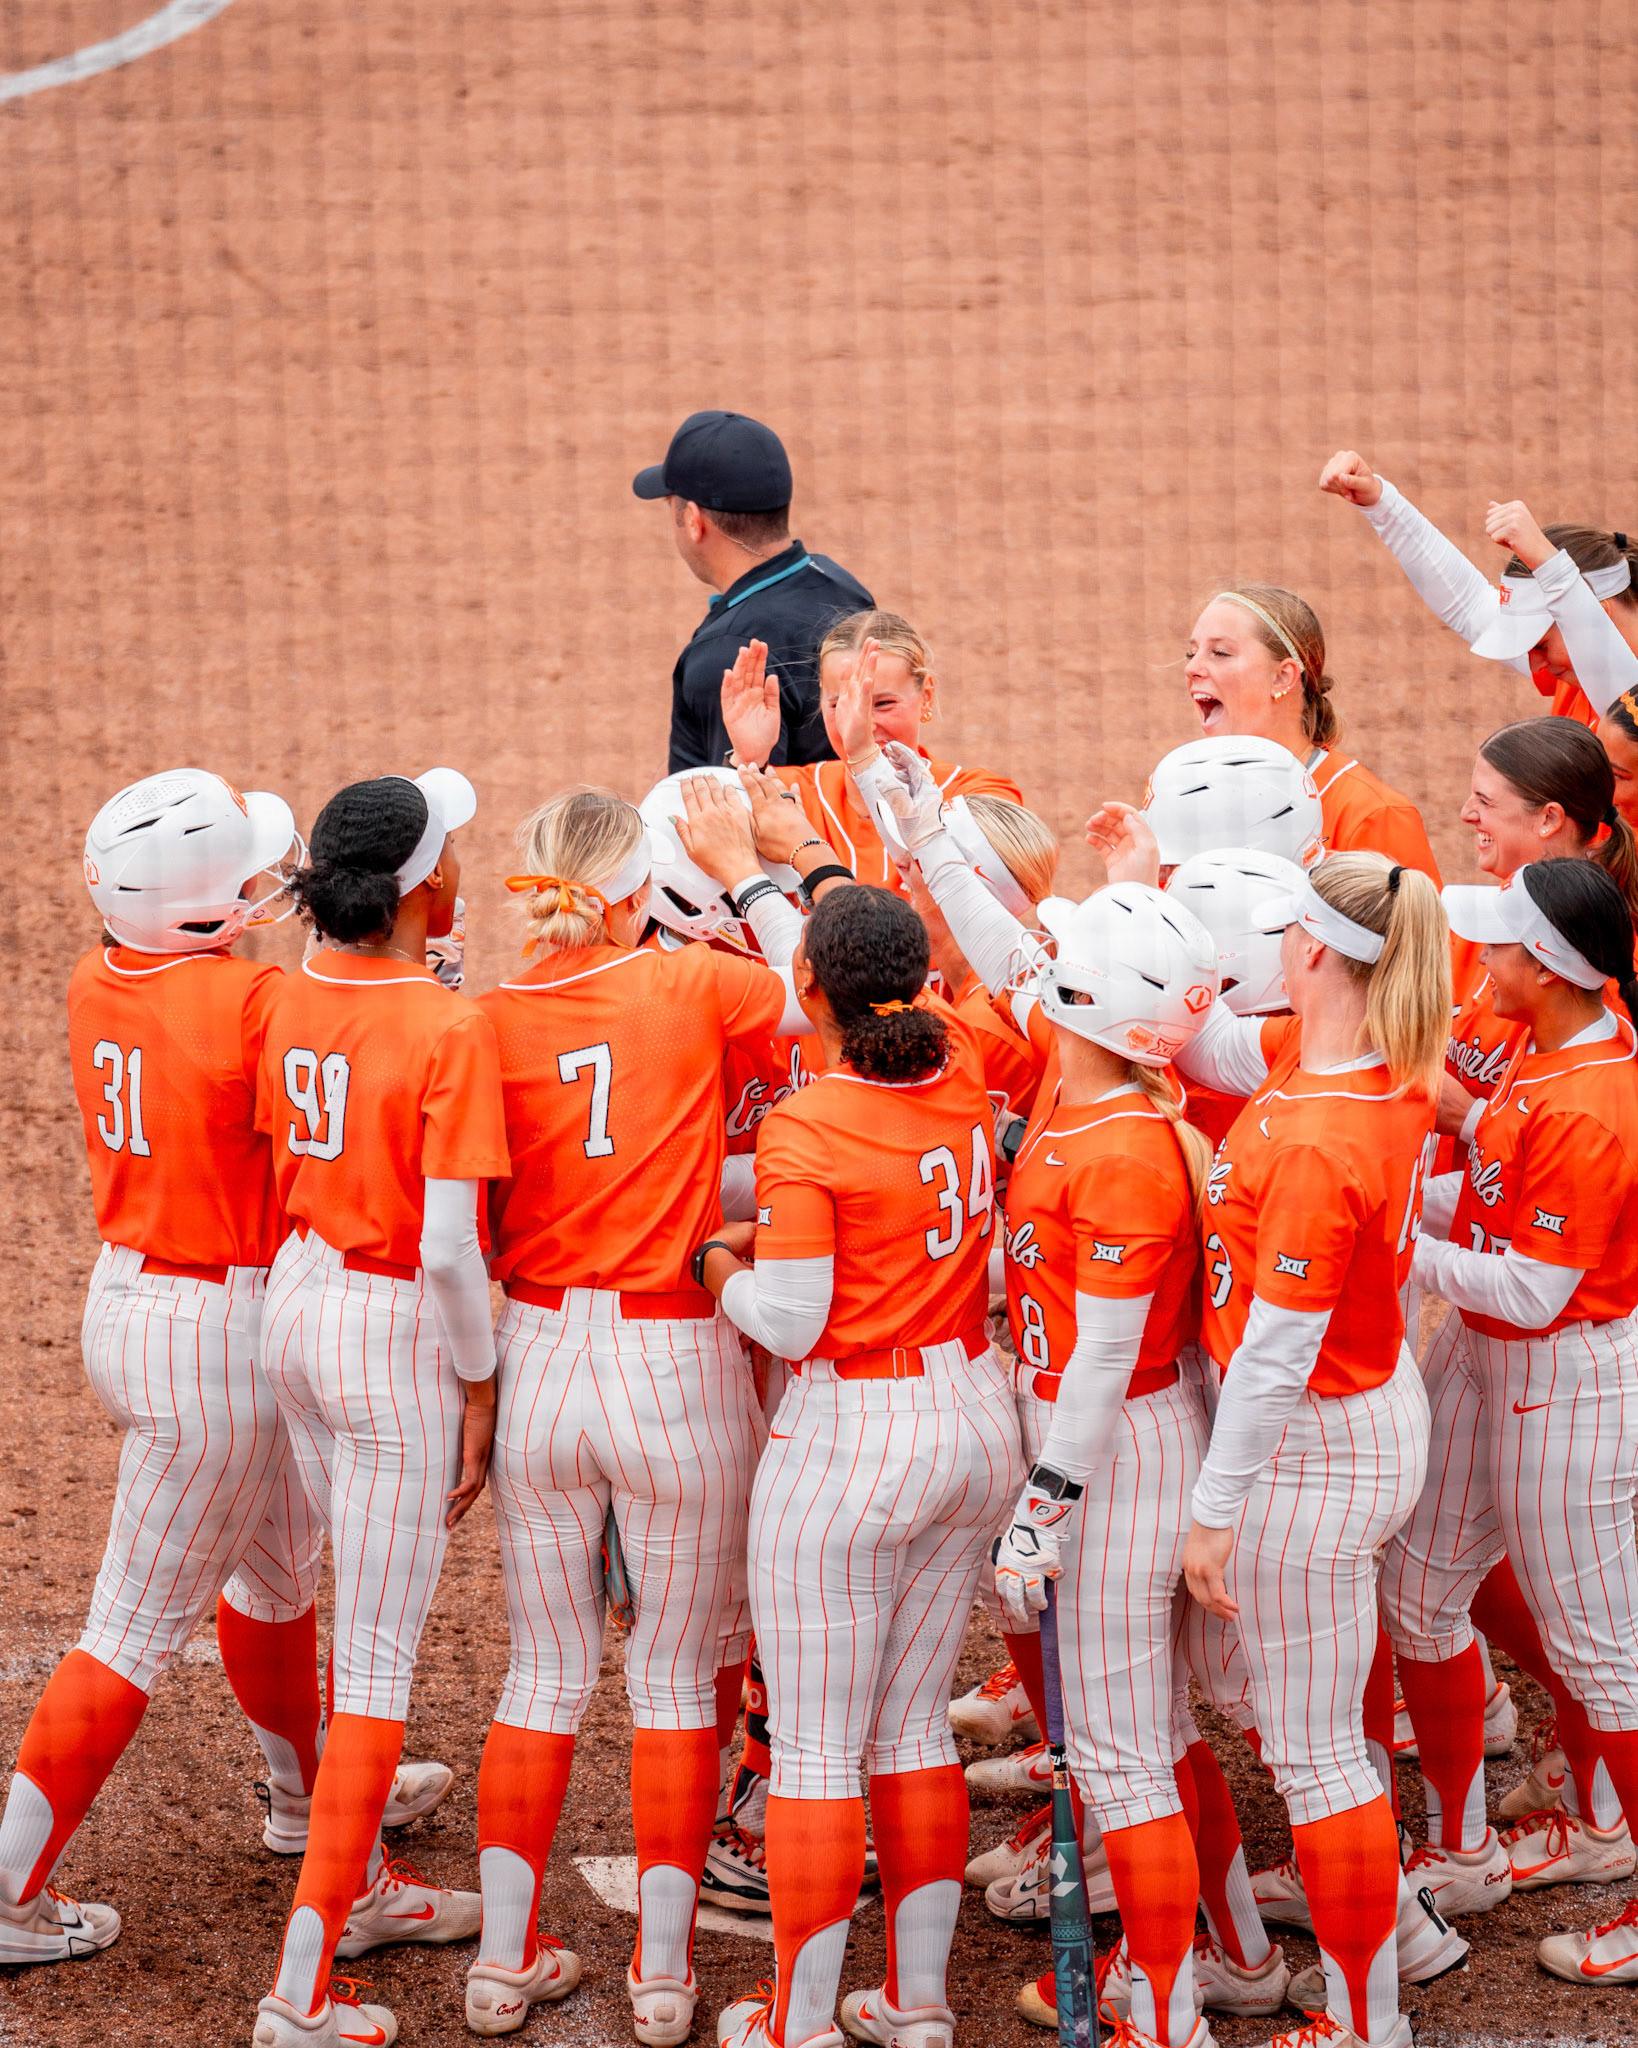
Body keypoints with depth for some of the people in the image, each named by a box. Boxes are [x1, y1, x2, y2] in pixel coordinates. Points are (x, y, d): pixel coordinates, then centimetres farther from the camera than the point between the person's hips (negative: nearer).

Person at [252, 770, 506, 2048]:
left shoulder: (300, 997, 0)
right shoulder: (448, 1028, -21)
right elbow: (447, 1244, -21)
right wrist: (478, 1382, -10)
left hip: (299, 1305, 7)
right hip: (396, 1330, -7)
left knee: (369, 1616, 24)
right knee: (380, 1655, 0)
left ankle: (363, 1887, 38)